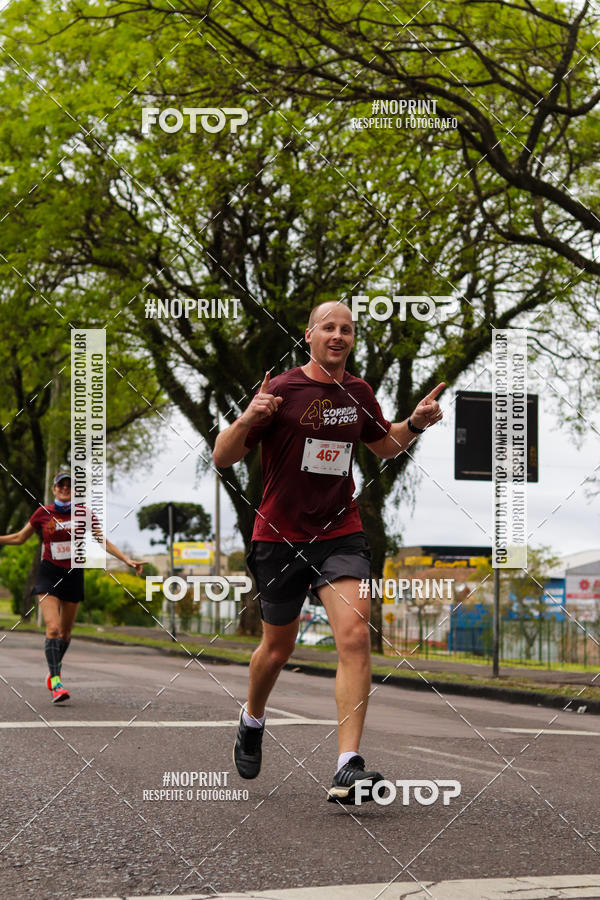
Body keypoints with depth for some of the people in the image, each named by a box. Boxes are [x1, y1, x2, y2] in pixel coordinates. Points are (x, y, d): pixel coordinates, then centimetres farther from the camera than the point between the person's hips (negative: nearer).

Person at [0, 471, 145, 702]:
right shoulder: (43, 513, -2)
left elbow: (103, 542, 6)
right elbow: (19, 538, 10)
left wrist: (127, 560, -1)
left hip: (73, 576, 2)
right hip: (49, 574, -2)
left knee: (65, 631, 12)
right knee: (53, 627, -19)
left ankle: (54, 671, 38)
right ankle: (55, 683, -23)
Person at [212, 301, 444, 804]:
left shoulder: (359, 393, 5)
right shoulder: (282, 391, -9)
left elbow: (385, 446, 25)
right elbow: (223, 458, -9)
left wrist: (415, 424, 4)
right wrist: (247, 420, -29)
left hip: (340, 533, 2)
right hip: (280, 536, -2)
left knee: (355, 635, -18)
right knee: (279, 647, 12)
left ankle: (348, 769, -21)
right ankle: (253, 721, 45)